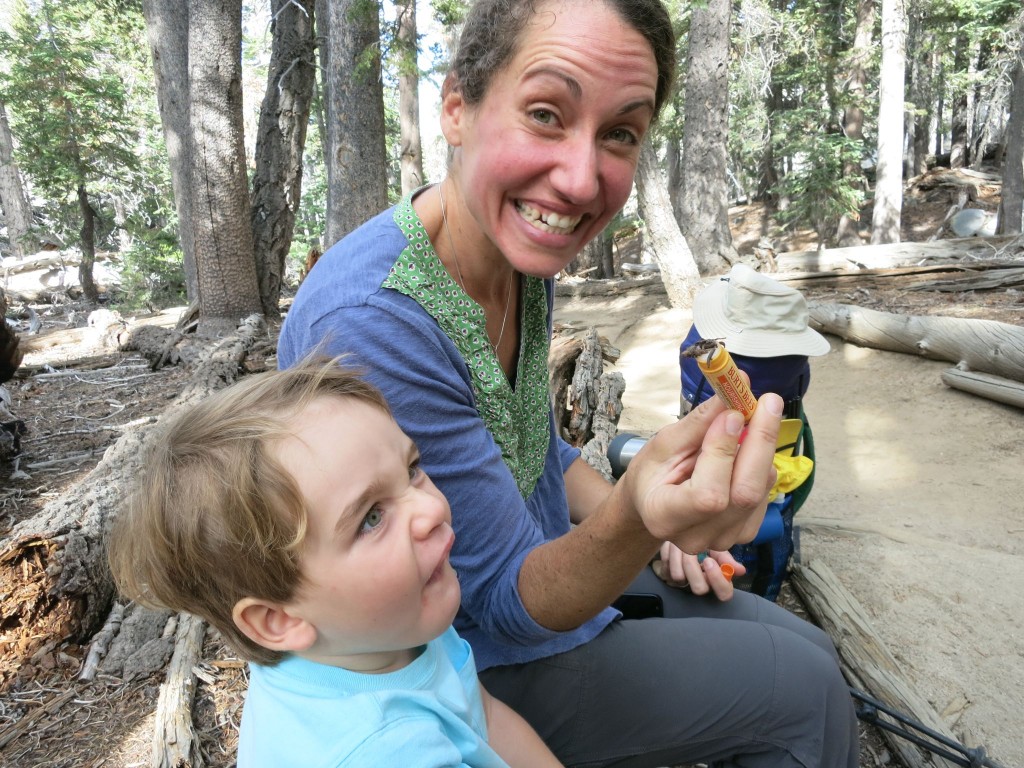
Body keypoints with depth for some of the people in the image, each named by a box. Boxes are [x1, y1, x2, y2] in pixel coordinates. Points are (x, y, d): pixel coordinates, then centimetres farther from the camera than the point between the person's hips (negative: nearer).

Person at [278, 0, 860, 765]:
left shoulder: (526, 253, -6)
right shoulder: (367, 323, -34)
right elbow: (506, 601, -25)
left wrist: (652, 521, -1)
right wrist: (631, 524, -44)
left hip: (549, 560, 7)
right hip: (473, 661, -7)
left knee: (811, 652, 14)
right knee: (806, 694, -2)